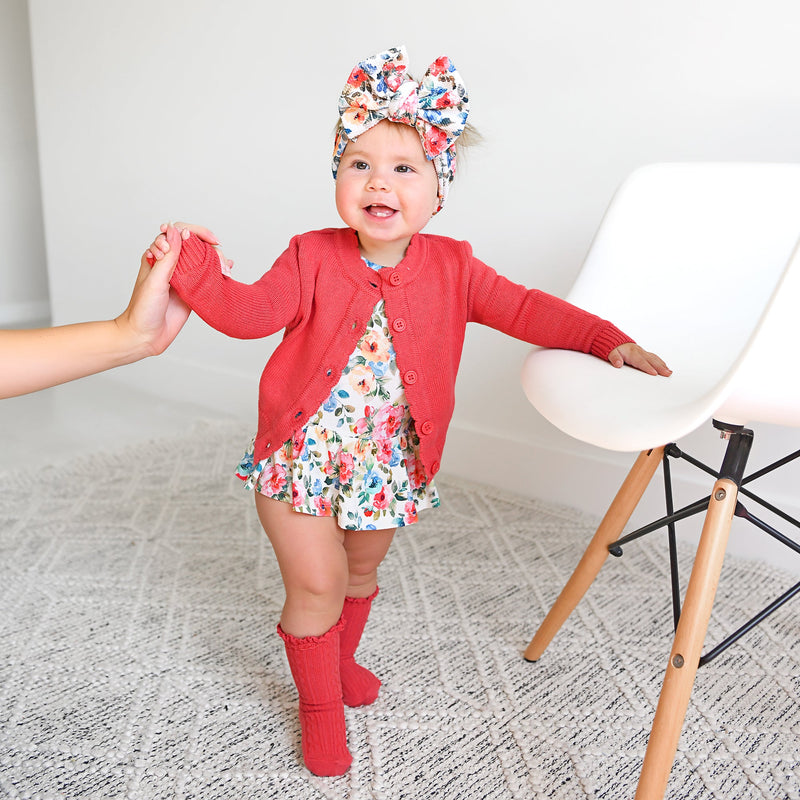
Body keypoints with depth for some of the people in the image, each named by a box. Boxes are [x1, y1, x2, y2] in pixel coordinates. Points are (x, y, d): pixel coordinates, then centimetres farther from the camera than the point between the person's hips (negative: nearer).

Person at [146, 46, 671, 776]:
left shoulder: (451, 266, -5)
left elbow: (523, 308, -5)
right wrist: (193, 266, -30)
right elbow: (250, 312, -15)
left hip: (388, 462, 3)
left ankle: (339, 659, 52)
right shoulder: (313, 259, -9)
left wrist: (605, 338, -11)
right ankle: (320, 706, 27)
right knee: (317, 582, 2)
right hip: (303, 455, -2)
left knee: (363, 572, 22)